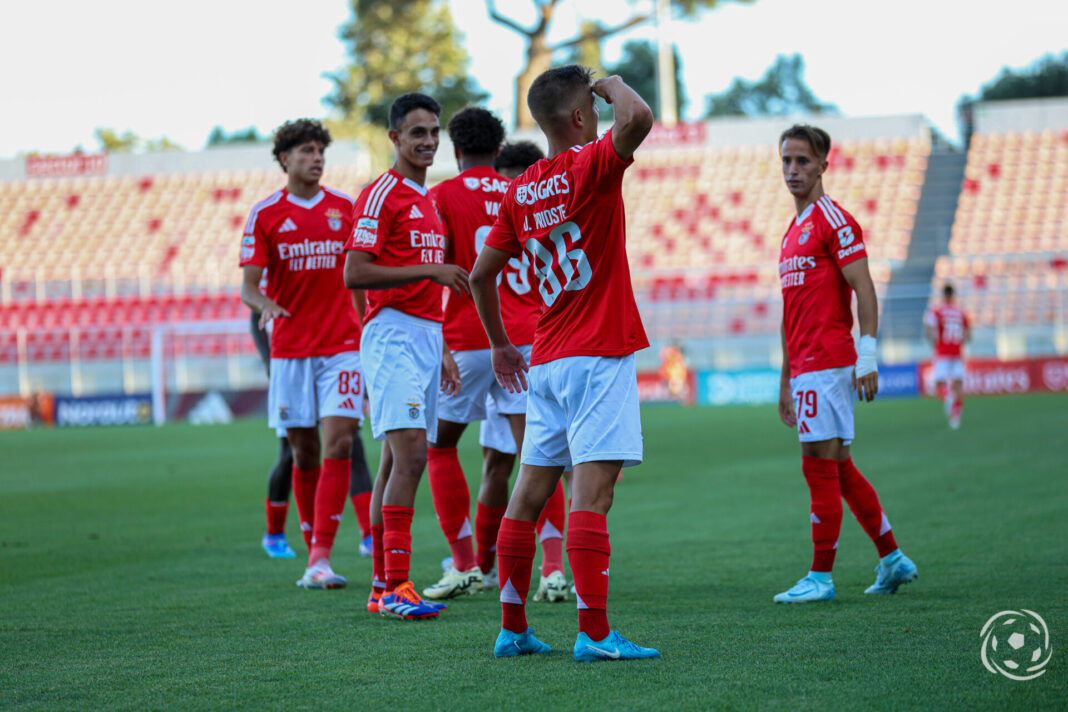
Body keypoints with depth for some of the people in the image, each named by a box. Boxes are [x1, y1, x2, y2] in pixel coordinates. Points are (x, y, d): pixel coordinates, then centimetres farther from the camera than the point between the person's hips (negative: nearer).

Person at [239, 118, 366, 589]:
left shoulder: (346, 208, 7)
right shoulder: (265, 214, 2)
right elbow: (248, 285, -3)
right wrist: (264, 304, -26)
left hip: (342, 344, 0)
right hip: (290, 348, 0)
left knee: (337, 444, -12)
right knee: (304, 452, 6)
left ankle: (321, 559, -15)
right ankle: (313, 554, 18)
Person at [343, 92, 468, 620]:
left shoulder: (428, 201, 21)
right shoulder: (381, 195, -7)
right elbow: (355, 274, -16)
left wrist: (442, 351, 23)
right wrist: (429, 269, -19)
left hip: (425, 337, 9)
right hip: (393, 337, -9)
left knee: (399, 461, 7)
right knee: (409, 455, -17)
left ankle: (382, 588, 8)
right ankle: (395, 587, -19)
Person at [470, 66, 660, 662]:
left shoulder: (521, 191, 11)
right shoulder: (592, 165, -9)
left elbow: (481, 274, 16)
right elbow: (638, 118, -28)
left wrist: (500, 344, 28)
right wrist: (613, 85, -6)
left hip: (546, 360, 7)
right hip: (598, 355, -7)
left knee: (530, 492, 10)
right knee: (592, 494, -12)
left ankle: (513, 629, 15)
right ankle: (595, 634, -16)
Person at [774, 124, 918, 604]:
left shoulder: (833, 220, -6)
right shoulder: (794, 231, 21)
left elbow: (864, 290, -13)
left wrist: (867, 357, -20)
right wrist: (786, 380, 23)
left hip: (828, 362, -9)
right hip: (805, 367, 9)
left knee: (820, 465, -8)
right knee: (839, 469, 11)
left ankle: (821, 577, -5)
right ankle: (892, 560, 19)